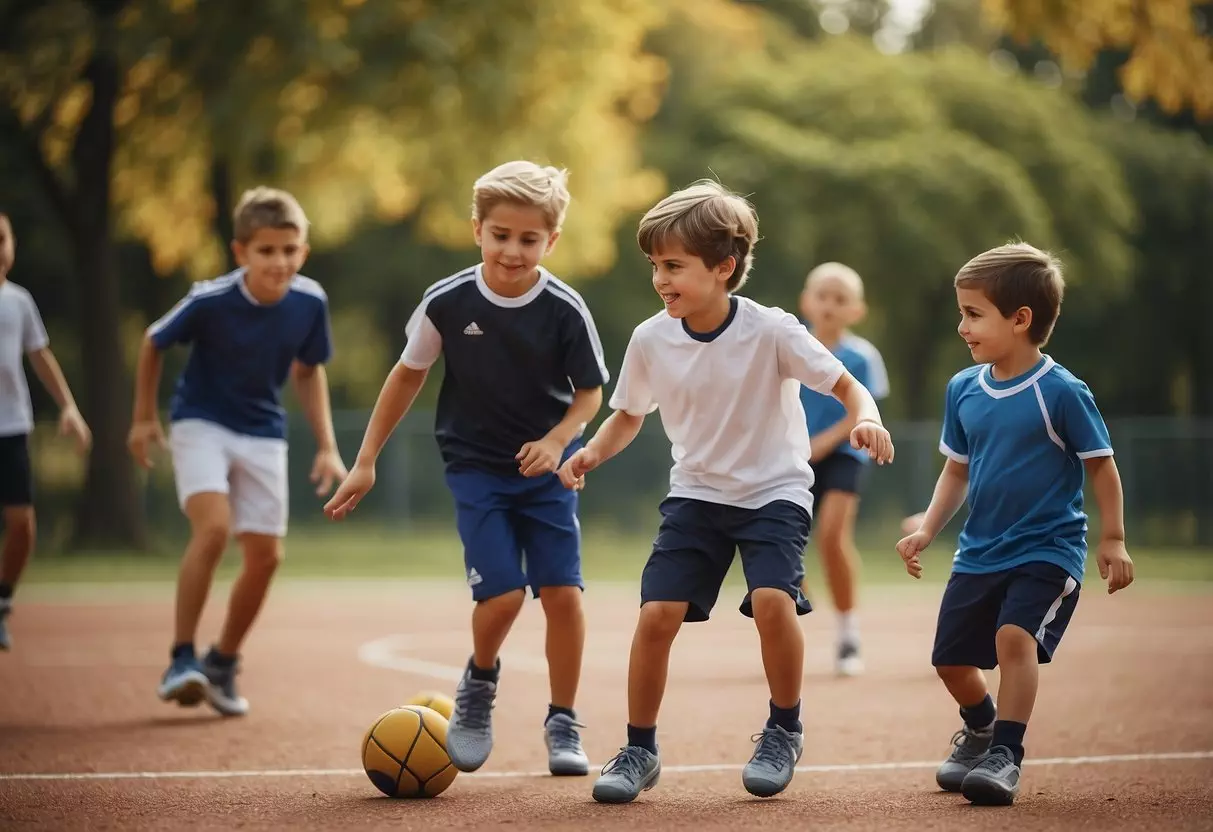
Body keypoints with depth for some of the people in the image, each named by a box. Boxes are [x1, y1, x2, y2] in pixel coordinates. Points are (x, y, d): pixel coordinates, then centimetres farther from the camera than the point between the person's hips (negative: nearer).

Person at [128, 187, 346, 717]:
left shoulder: (310, 303, -12)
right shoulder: (209, 301, -22)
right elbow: (152, 345, -4)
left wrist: (327, 445, 3)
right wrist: (144, 418, 3)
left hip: (263, 434, 4)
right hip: (201, 424, -4)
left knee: (266, 555, 1)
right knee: (214, 526, -27)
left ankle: (222, 665, 21)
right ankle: (182, 658, -17)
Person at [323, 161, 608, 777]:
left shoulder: (565, 310, -14)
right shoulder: (447, 303, -13)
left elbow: (590, 392, 0)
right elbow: (409, 375, 2)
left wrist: (556, 440, -19)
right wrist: (366, 461, 3)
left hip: (545, 465, 1)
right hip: (475, 466, -1)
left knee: (562, 592, -7)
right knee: (502, 593, -15)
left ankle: (563, 724, 13)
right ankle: (478, 686, 17)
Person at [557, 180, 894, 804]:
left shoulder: (771, 331, -17)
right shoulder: (651, 340, -7)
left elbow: (845, 385, -13)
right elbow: (628, 415, 8)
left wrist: (865, 419, -35)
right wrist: (593, 452, -11)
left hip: (774, 491, -3)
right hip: (695, 494, 3)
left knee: (771, 598, -26)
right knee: (657, 612, -12)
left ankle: (784, 729, 1)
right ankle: (639, 750, 7)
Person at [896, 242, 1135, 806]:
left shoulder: (1061, 391, -15)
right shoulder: (963, 390, 1)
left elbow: (1100, 465, -7)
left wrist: (1112, 540, -9)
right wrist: (927, 530, 2)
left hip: (1048, 550, -6)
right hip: (980, 551, 6)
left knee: (1014, 633, -28)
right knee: (950, 657, 9)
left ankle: (1005, 754, -17)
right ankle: (980, 730, 40)